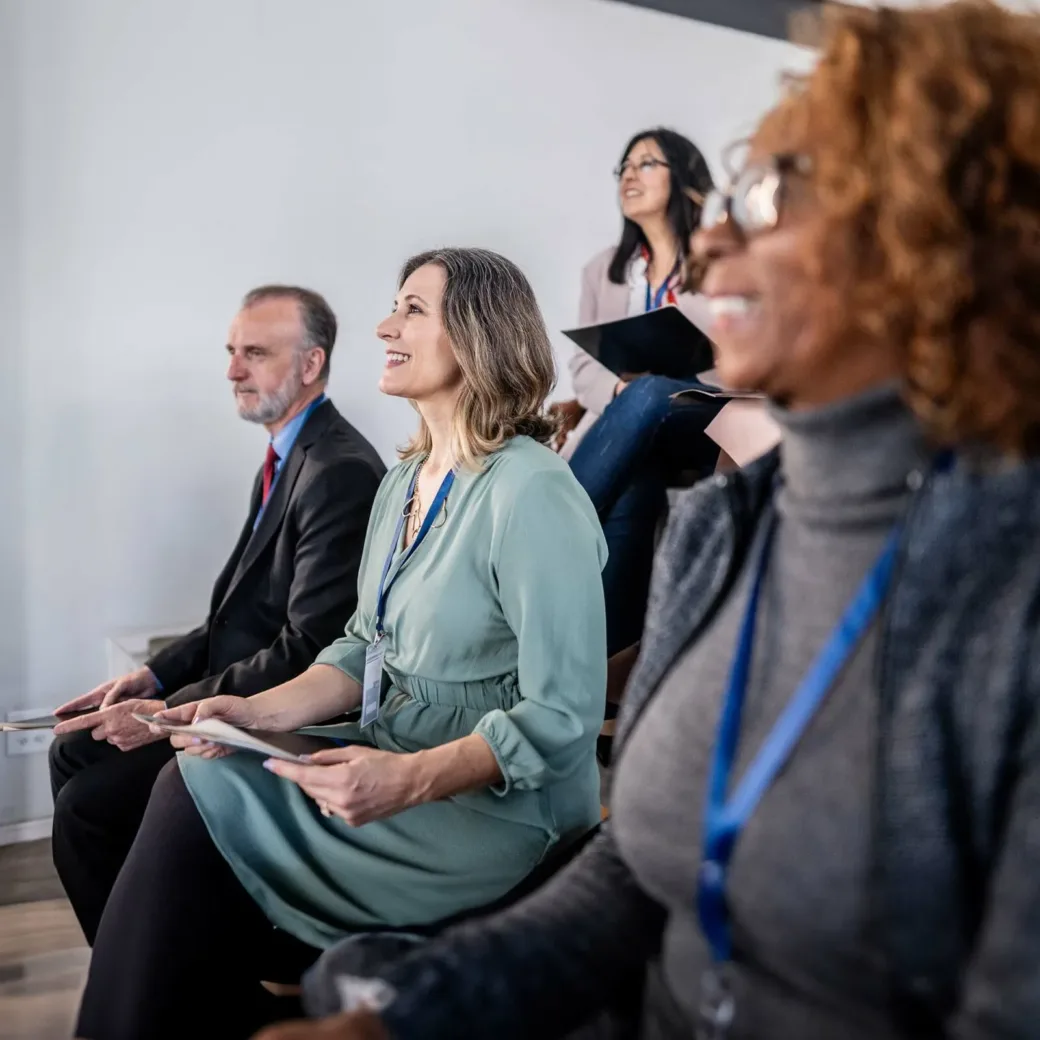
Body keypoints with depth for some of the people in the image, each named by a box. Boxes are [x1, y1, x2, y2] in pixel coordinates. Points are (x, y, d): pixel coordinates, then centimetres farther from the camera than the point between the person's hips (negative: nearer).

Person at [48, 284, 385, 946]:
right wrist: (156, 676, 5)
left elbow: (307, 649, -25)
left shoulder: (340, 471, -22)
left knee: (89, 804, -12)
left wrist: (170, 712, -20)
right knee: (75, 751, 12)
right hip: (236, 687, 10)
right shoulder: (285, 459, 10)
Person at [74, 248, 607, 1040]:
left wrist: (410, 779, -28)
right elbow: (367, 647, 12)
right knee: (195, 789, -9)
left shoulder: (532, 492, -18)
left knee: (199, 801, -14)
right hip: (394, 769, 8)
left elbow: (562, 716, -19)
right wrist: (264, 710, -4)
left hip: (497, 808, -8)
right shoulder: (404, 482, 9)